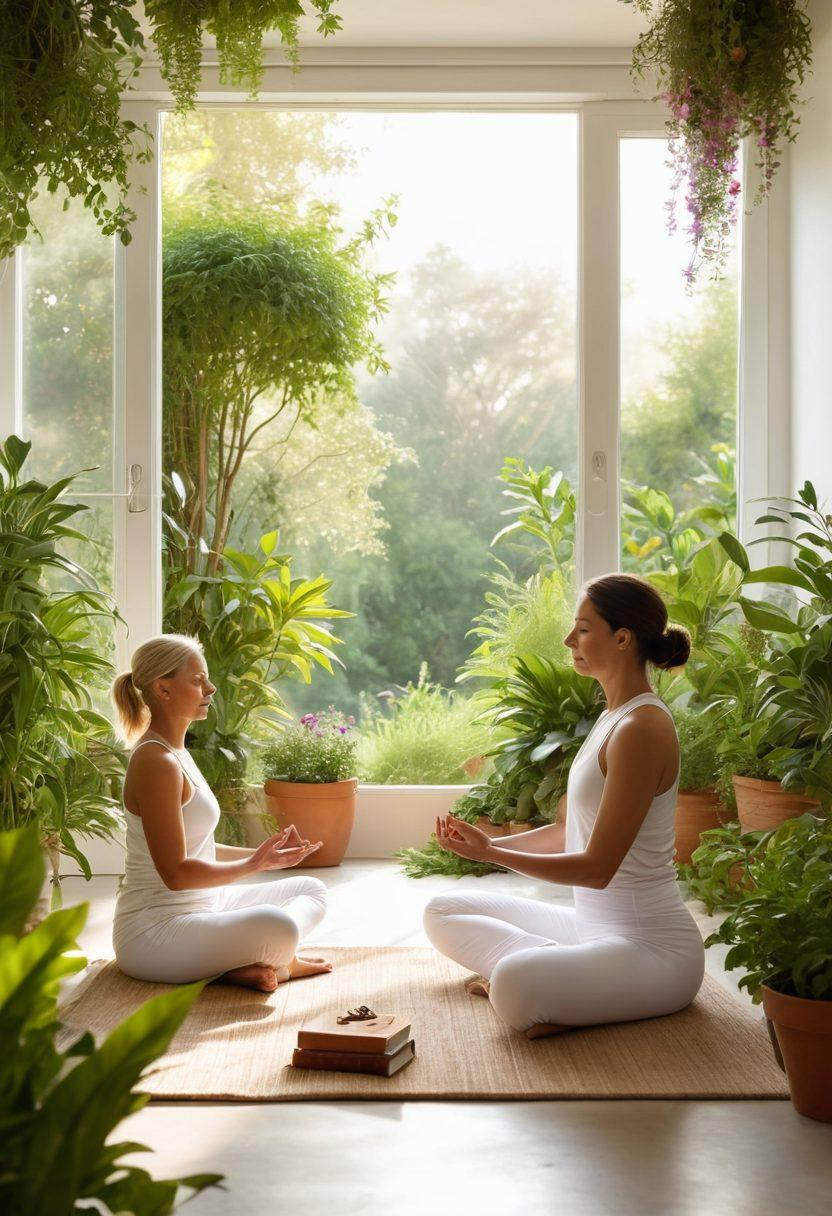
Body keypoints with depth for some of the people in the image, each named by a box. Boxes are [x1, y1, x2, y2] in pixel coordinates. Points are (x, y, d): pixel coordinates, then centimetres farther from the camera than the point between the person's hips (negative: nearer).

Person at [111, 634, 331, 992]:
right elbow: (175, 872, -22)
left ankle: (258, 961, -7)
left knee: (311, 890, 17)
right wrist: (254, 864, -13)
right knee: (276, 926, -35)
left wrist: (262, 853, 10)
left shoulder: (175, 754, 13)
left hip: (200, 907, 11)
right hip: (153, 931, -11)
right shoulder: (156, 762, -18)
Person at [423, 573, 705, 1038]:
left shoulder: (641, 729, -21)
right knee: (443, 913, 14)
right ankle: (555, 971, -3)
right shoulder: (615, 717, 10)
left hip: (652, 945, -10)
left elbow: (597, 867, -21)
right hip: (594, 926, 10)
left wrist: (490, 853, -17)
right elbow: (574, 832, 17)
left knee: (515, 987, -38)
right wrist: (493, 843, 5)